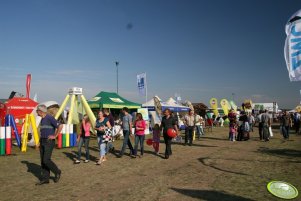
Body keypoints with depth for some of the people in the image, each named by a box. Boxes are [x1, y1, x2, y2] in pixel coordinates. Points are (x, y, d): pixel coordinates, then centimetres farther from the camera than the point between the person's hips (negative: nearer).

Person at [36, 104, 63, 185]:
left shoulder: (50, 118, -15)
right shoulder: (42, 119, 14)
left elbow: (60, 126, -23)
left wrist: (55, 136, -17)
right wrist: (40, 142, 19)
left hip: (49, 142, -9)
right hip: (43, 142, 9)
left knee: (46, 160, -12)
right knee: (43, 161, 7)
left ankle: (57, 172, 9)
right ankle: (45, 178, 13)